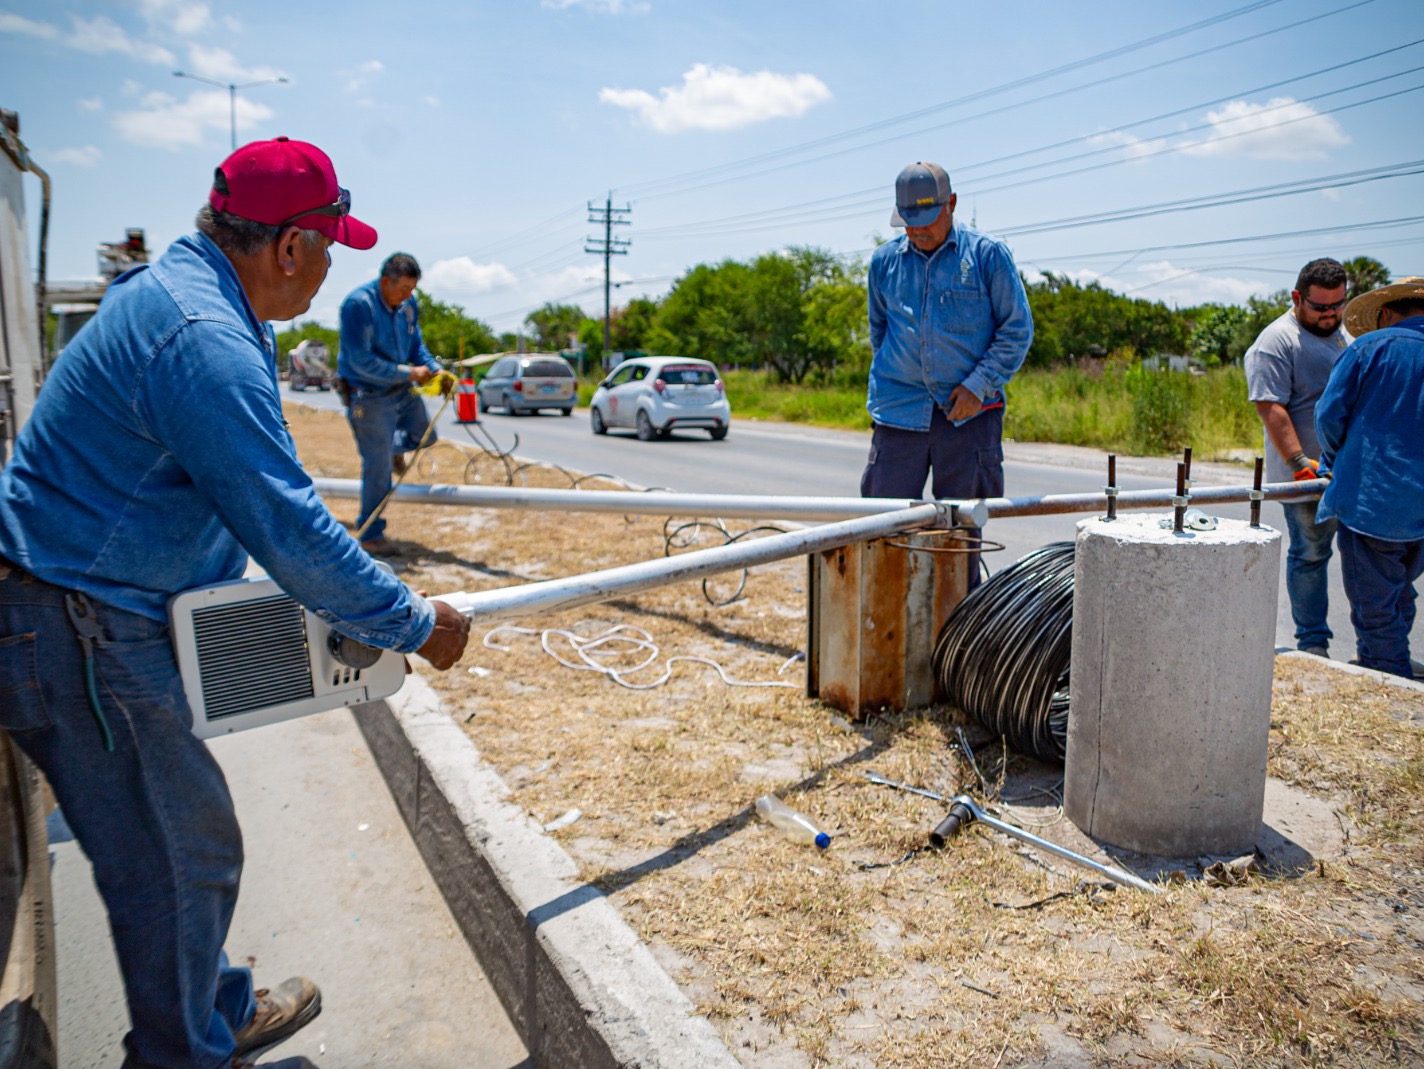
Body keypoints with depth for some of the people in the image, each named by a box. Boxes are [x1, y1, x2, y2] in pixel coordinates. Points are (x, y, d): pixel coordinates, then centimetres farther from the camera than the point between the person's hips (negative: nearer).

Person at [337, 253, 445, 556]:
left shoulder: (409, 303, -3)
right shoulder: (359, 304, -23)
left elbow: (416, 345, 8)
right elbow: (361, 360, -25)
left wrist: (436, 370, -10)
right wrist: (408, 373, -23)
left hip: (402, 389, 6)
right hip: (367, 394, -6)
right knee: (378, 467, -2)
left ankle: (394, 446, 50)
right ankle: (370, 535, 12)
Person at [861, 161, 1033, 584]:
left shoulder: (988, 255, 1)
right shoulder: (884, 261, 10)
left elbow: (1018, 330, 1)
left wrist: (978, 385, -9)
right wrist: (889, 380, 14)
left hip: (969, 413, -2)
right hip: (899, 410, 2)